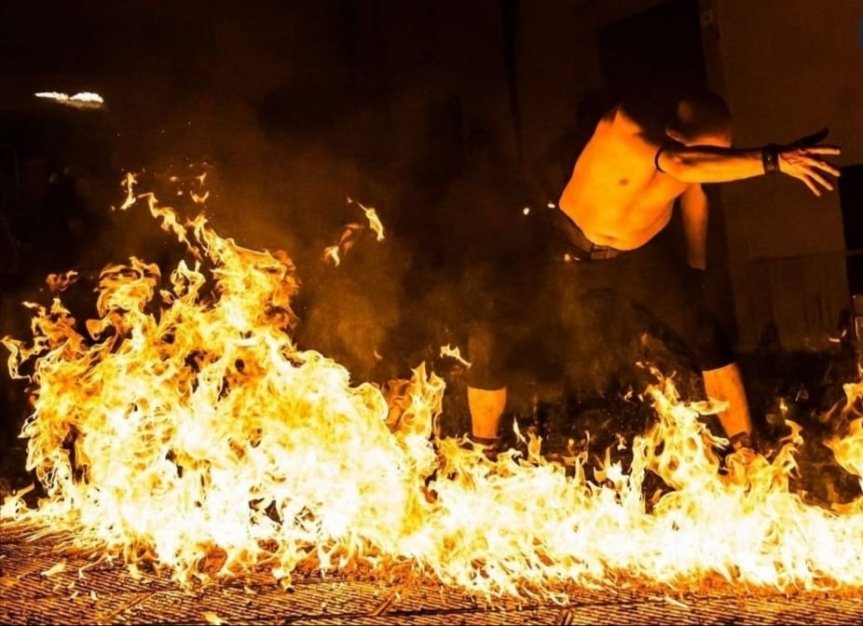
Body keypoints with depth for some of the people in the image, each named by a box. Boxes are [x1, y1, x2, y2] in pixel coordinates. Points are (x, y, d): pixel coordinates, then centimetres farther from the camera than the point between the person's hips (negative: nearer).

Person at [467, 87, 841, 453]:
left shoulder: (693, 143, -16)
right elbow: (683, 165, -53)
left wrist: (697, 269, 11)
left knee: (708, 338, -13)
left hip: (643, 254, 4)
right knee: (494, 344, -9)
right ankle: (483, 452, 14)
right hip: (573, 252, -3)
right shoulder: (626, 126, -34)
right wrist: (773, 160, -57)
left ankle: (746, 450, 2)